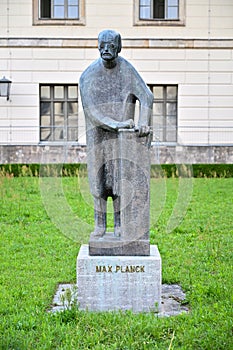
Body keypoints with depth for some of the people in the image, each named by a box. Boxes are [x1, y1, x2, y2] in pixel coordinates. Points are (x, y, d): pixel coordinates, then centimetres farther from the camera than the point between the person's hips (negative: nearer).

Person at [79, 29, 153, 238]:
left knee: (119, 176, -1)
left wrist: (144, 122, -30)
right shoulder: (88, 76, -6)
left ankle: (119, 225, 9)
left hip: (122, 133, 0)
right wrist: (117, 124, -26)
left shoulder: (127, 70, -4)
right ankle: (100, 224, 13)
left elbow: (146, 96, -14)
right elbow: (92, 112, -14)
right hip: (98, 132, 0)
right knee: (99, 178, 3)